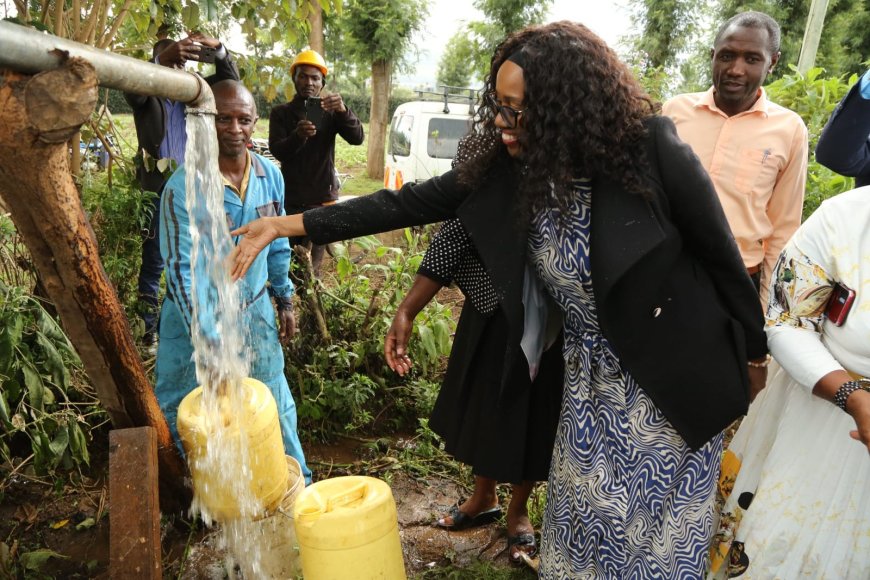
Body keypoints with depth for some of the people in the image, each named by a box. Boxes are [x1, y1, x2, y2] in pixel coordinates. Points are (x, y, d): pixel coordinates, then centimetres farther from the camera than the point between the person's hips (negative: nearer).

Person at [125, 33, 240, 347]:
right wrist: (161, 58, -42)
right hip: (158, 189, -3)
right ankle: (149, 329, 13)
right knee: (153, 262, 3)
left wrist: (217, 48, -23)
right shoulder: (145, 95, -1)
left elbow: (230, 78, -2)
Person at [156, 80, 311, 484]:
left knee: (275, 405, 17)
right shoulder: (184, 187, -20)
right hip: (199, 315, -4)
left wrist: (285, 300, 11)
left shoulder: (270, 176, -3)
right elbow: (182, 268, -21)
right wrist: (209, 337, -26)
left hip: (255, 311, 4)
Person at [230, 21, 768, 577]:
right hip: (590, 381, 3)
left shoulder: (653, 148, -22)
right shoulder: (510, 170, -11)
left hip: (676, 381, -3)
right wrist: (287, 224, -9)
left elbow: (722, 257, -11)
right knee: (585, 522, 21)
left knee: (659, 535, 17)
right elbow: (408, 203, -9)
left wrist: (755, 355, 1)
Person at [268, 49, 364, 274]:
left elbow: (357, 138, -10)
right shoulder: (281, 113, 7)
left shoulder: (330, 112, 6)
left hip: (322, 199, 0)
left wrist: (343, 111, -29)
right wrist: (298, 136, -29)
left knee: (311, 267, -3)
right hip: (290, 199, 1)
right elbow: (277, 151, -7)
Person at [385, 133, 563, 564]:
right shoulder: (477, 147, -5)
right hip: (489, 313, 3)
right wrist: (406, 312, -9)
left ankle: (517, 512, 43)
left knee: (531, 416, 15)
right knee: (482, 407, 20)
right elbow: (453, 233, -5)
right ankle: (483, 499, 48)